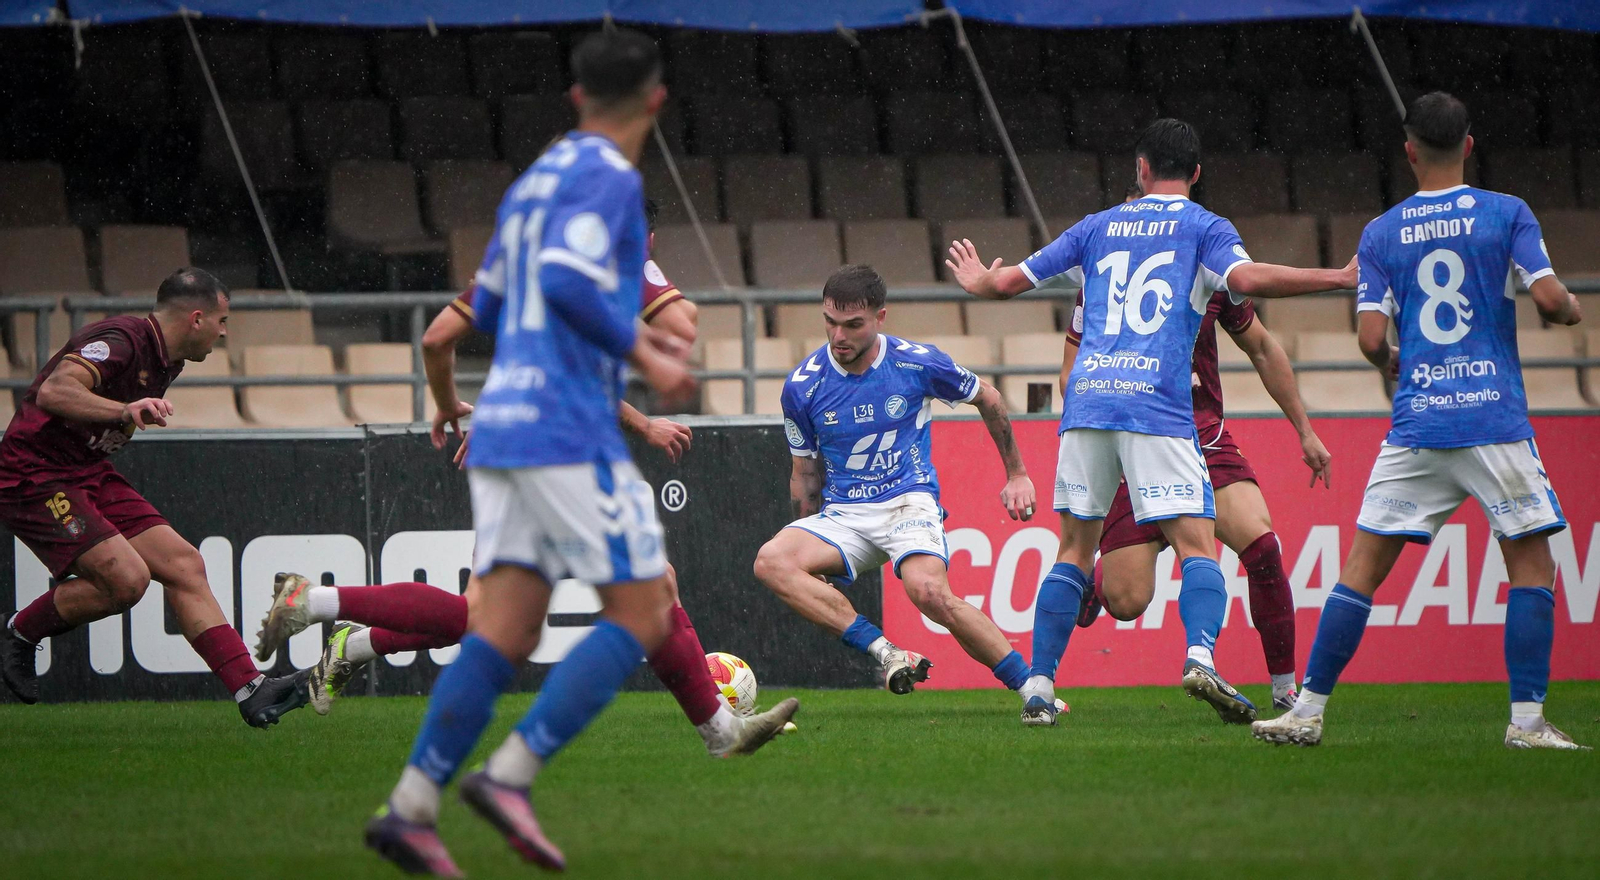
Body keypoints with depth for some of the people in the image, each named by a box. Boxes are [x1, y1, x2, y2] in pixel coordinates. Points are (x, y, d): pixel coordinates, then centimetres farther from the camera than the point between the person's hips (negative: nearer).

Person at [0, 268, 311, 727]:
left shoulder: (166, 359, 10)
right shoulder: (120, 341, -21)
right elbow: (53, 392, -39)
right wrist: (124, 410, -51)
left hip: (90, 474, 10)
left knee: (184, 565, -2)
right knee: (126, 578, -23)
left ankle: (251, 691, -3)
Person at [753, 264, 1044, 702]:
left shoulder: (918, 363, -7)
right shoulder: (802, 386, -3)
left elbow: (988, 399, 12)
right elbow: (806, 472, 12)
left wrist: (1017, 474, 17)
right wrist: (808, 545, 10)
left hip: (910, 502, -3)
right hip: (842, 514, 3)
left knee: (930, 593, -34)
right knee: (771, 561, -28)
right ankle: (885, 653, -33)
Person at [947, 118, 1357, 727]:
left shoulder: (1098, 227, 19)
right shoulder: (1203, 228, 8)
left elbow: (1009, 282, 24)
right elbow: (1247, 278, -12)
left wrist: (977, 283, 47)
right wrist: (1341, 278, -5)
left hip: (1087, 401, 4)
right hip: (1157, 404, -4)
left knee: (1075, 549, 13)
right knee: (1198, 545, -6)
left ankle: (1037, 687, 9)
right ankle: (1200, 657, -31)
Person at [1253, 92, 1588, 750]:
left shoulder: (1381, 234, 6)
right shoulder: (1506, 214, 1)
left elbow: (1371, 339, 0)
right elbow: (1551, 300, -8)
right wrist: (1573, 309, 15)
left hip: (1415, 424, 2)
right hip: (1495, 418, -2)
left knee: (1363, 566, 6)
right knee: (1530, 564, 6)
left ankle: (1308, 711, 4)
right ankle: (1527, 720, -2)